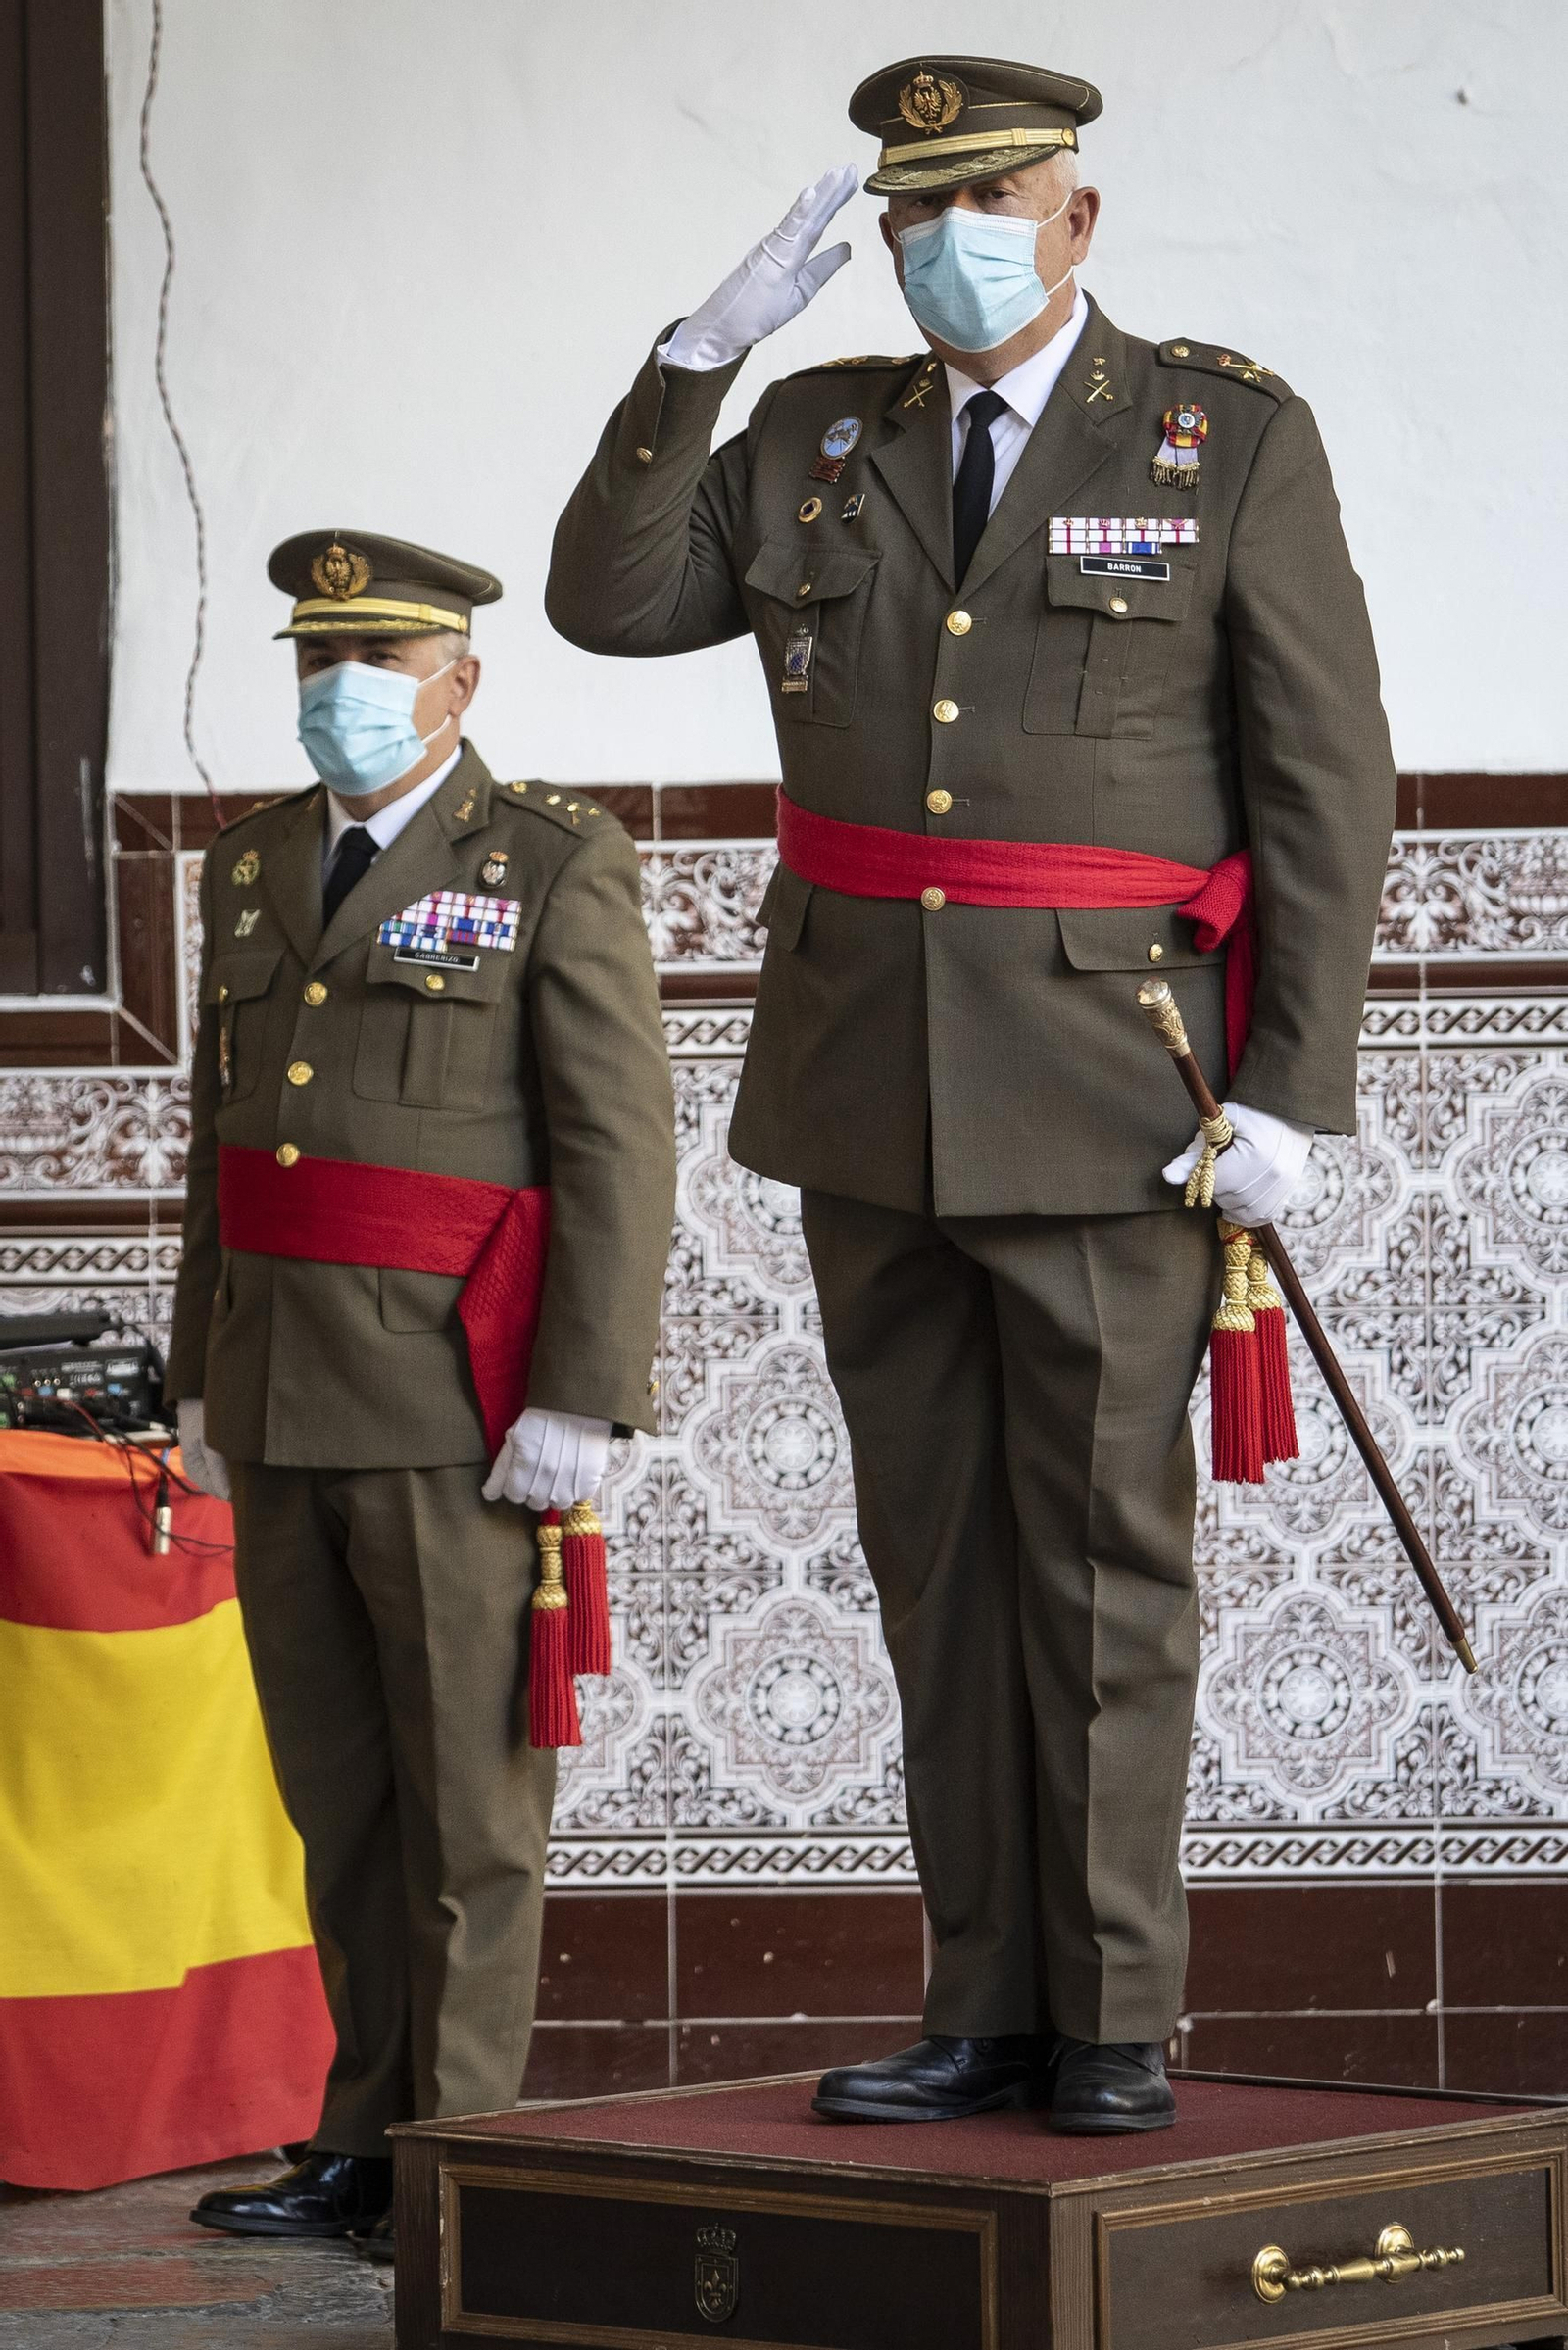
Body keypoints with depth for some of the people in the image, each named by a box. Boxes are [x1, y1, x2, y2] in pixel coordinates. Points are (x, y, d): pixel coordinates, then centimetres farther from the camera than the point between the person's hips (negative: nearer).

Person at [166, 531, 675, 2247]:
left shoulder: (557, 870, -8)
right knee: (340, 1795, 9)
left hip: (463, 1414, -6)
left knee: (466, 1789, -1)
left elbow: (619, 1151, -12)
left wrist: (583, 1405, -18)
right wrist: (203, 1380, 13)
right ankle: (371, 2143, 15)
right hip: (289, 1405, 6)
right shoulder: (260, 869, 12)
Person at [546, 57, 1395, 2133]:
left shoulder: (1231, 438, -5)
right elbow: (608, 601, 3)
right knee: (938, 1556, 7)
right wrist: (707, 347, -6)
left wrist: (1297, 1093, -13)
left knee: (1105, 1554, -1)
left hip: (1111, 1092, -4)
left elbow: (1326, 780, -7)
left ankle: (1116, 2020, 7)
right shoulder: (819, 440, 8)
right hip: (874, 1093, 4)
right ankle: (988, 2013, 12)